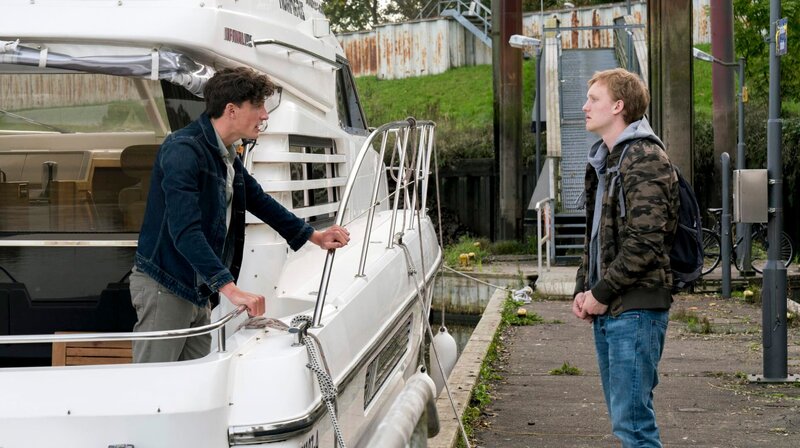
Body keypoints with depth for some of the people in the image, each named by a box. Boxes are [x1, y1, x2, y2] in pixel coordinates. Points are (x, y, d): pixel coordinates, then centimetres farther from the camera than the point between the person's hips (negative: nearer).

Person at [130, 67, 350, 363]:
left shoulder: (227, 157, 12)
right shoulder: (183, 150, -20)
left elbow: (259, 201, 27)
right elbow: (185, 231, -30)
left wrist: (314, 237, 27)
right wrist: (229, 288, -38)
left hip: (198, 291, 10)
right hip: (165, 288, -10)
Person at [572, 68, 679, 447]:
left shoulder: (645, 159, -12)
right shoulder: (603, 160, 18)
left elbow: (645, 241, -20)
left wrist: (602, 293, -14)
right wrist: (583, 289, 10)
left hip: (635, 308, -10)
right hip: (606, 309, 10)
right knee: (623, 414, 14)